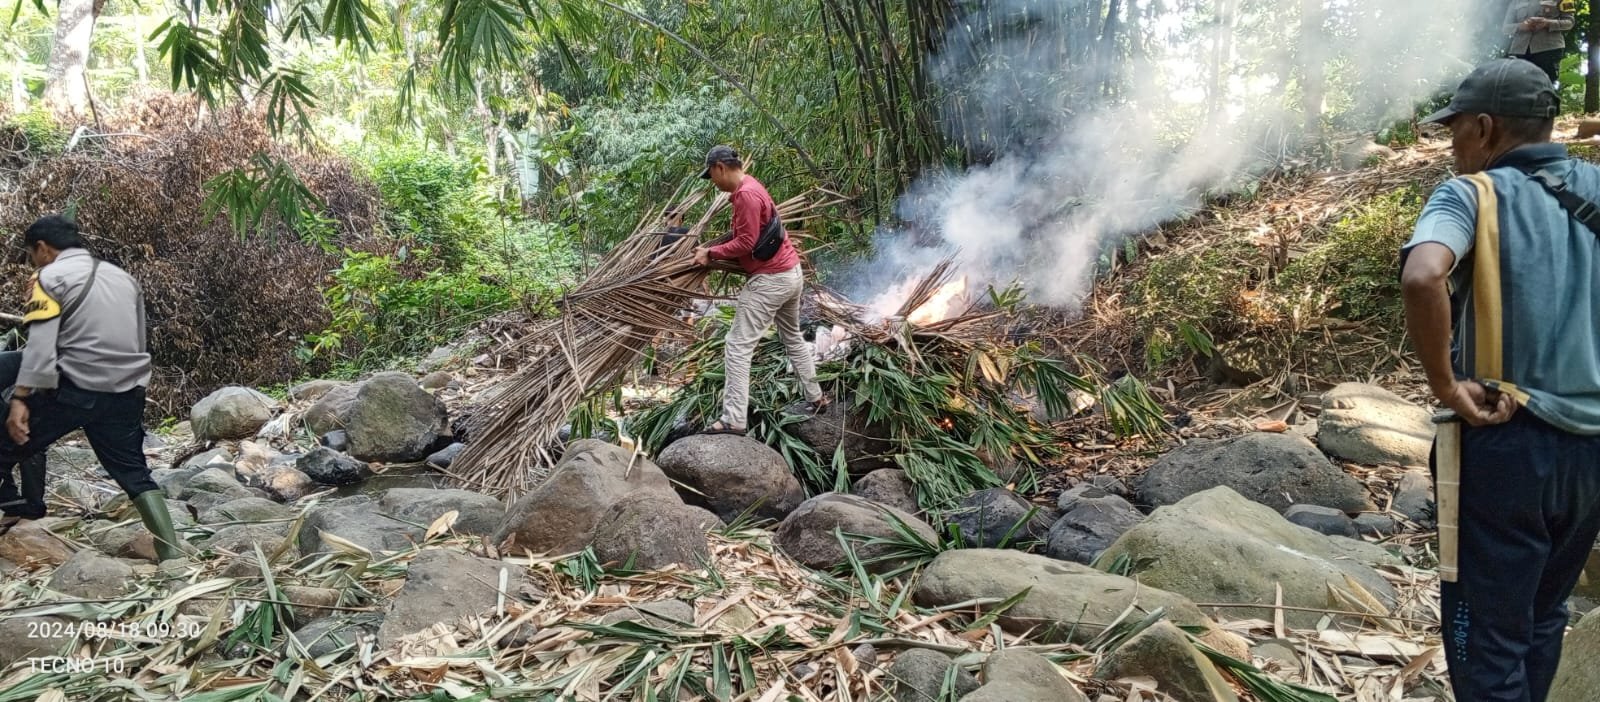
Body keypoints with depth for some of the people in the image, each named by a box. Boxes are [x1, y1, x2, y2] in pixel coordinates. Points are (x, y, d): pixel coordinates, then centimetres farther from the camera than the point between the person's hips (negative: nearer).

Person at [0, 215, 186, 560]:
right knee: (134, 471, 9)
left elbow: (40, 344, -12)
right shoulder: (123, 277, 18)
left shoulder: (51, 277, -1)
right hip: (125, 391, 6)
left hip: (73, 389, -5)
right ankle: (172, 552, 1)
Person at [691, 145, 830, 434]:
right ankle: (816, 398, 34)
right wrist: (714, 249, 3)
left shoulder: (745, 194, -19)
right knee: (793, 338, 25)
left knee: (737, 347, -9)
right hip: (791, 272, 11)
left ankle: (734, 419, -11)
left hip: (770, 279, -11)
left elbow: (745, 243, -21)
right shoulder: (750, 186, 12)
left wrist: (711, 253, -11)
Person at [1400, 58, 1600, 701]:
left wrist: (1445, 384, -19)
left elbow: (1422, 279, -31)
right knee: (1542, 617, 23)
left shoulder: (1473, 194, -9)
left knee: (1486, 634, 5)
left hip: (1508, 445, -6)